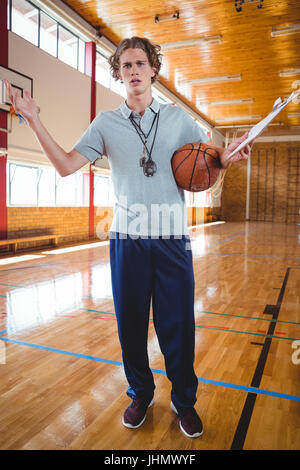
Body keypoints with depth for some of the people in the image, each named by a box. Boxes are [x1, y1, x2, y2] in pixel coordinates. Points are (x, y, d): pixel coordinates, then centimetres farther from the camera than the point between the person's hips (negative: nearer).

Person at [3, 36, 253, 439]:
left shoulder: (178, 118, 9)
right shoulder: (106, 123, 9)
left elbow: (213, 158, 9)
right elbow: (65, 165, 2)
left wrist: (228, 157, -14)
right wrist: (33, 119, -6)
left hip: (173, 239, 0)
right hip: (127, 239, 1)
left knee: (178, 326, 3)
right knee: (131, 323, 9)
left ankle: (184, 401, 26)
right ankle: (140, 394, 33)